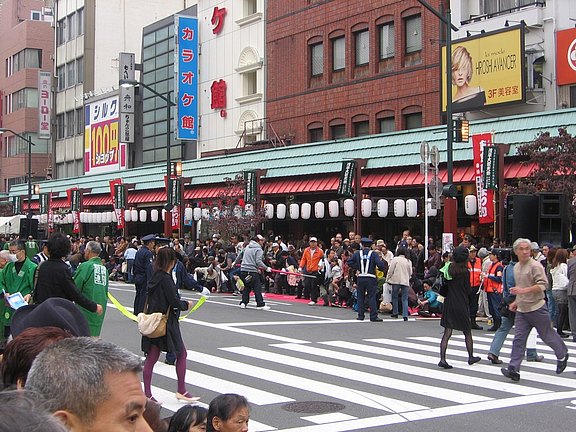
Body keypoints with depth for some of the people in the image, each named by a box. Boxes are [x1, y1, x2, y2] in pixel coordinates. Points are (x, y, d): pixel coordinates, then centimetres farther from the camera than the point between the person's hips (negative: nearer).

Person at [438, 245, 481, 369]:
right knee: (468, 333, 15)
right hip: (462, 305, -4)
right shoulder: (465, 272, -13)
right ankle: (471, 357, 29)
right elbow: (467, 289, -6)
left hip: (449, 304, 4)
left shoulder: (448, 268, -1)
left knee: (447, 333, 3)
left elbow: (443, 289, 0)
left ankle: (442, 359, -7)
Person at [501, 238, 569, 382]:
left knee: (548, 335, 10)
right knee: (519, 339, -3)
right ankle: (514, 370, -7)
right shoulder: (516, 267, 12)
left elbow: (542, 285, -22)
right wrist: (516, 301, 18)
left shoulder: (535, 266, -13)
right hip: (522, 310, 6)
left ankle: (562, 355, 37)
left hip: (537, 308, -6)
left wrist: (524, 290, -30)